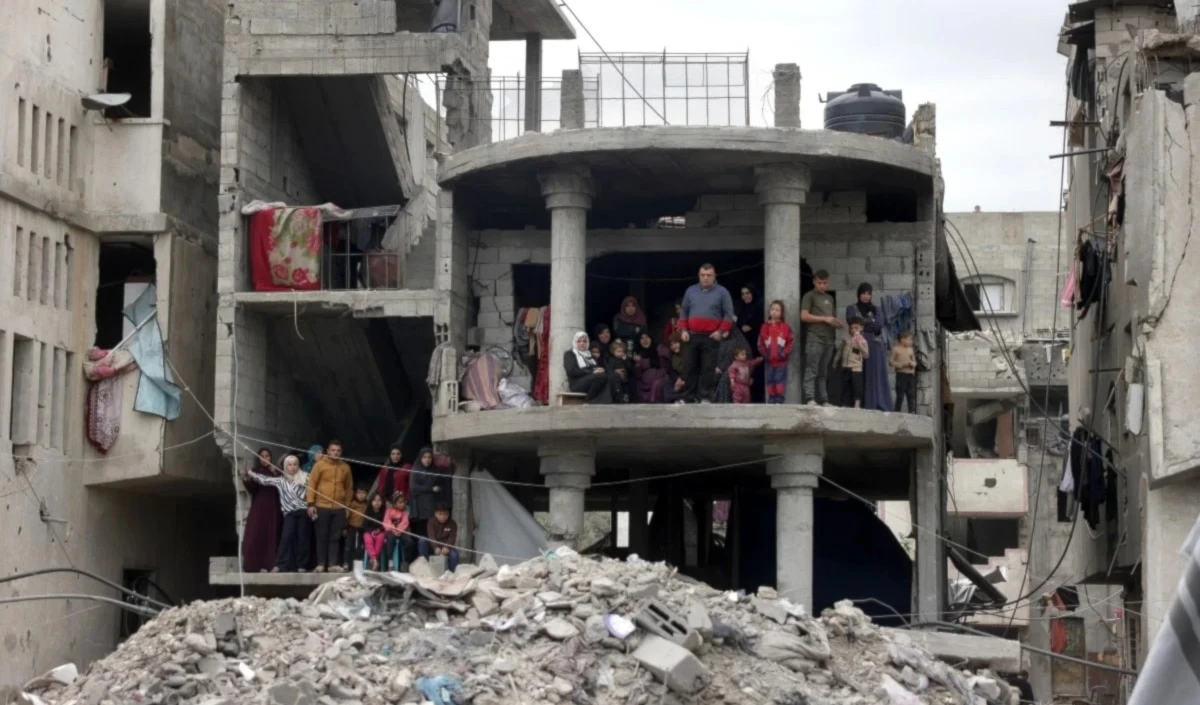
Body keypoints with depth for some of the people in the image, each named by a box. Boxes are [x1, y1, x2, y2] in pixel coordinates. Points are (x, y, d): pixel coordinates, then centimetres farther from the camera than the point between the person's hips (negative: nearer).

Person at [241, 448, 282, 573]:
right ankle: (256, 565, -10)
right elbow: (252, 489, -4)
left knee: (272, 536, -3)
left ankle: (270, 565, -4)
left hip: (273, 508, 1)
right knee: (256, 535, -9)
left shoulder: (276, 472, 10)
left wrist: (275, 474, -14)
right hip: (259, 508, -1)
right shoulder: (255, 472, 8)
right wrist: (245, 480, -21)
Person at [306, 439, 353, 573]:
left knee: (335, 537, 1)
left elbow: (349, 487, 14)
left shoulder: (345, 467, 8)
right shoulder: (320, 464, -2)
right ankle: (321, 564, 7)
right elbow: (311, 484, -3)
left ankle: (333, 564, 1)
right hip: (322, 507, -2)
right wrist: (311, 503, -9)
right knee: (322, 536, 2)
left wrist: (347, 505, 12)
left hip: (339, 508, 2)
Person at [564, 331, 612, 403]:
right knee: (601, 376, -34)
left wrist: (600, 370, -4)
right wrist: (592, 372, -15)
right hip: (577, 383, -6)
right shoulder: (569, 354, 9)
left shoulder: (590, 354, 29)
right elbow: (571, 371, -8)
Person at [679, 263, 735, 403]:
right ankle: (691, 398, 9)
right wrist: (683, 330, 2)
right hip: (691, 336, 3)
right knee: (691, 368, 4)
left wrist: (721, 331, -12)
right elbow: (683, 312, 15)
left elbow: (729, 314, 0)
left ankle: (706, 398, -5)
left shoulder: (722, 292, 3)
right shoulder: (691, 291, 12)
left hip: (711, 337, -3)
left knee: (708, 369, -6)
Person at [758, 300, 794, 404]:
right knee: (770, 380, 6)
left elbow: (791, 342, -3)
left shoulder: (785, 327, -1)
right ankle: (771, 400, 11)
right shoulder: (765, 327, 6)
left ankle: (779, 400, -2)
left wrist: (784, 354, -12)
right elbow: (760, 343, 5)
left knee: (780, 380, -5)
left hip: (781, 361, -3)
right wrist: (765, 354, -6)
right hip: (770, 361, 3)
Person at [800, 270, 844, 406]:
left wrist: (836, 323, 9)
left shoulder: (830, 298, 23)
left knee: (823, 373, 7)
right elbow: (804, 316, -8)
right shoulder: (809, 296, 3)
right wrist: (824, 319, -10)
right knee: (811, 370, -13)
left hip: (829, 339, 7)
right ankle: (810, 399, -20)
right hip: (814, 338, -7)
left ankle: (824, 401, 7)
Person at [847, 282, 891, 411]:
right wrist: (871, 322, -2)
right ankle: (864, 407, -14)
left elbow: (879, 326, 2)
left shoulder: (876, 309, 18)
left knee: (877, 377, -4)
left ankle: (880, 407, -7)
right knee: (861, 378, -9)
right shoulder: (851, 308, 12)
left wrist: (864, 323, -5)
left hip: (875, 346, 2)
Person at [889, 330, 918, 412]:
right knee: (900, 396, -3)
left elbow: (914, 362, 20)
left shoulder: (910, 350, 14)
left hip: (910, 375, 5)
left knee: (911, 395, 0)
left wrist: (912, 364, -3)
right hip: (901, 375, -5)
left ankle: (912, 412, -1)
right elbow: (891, 362, -5)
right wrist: (902, 364, -15)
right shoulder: (896, 349, -2)